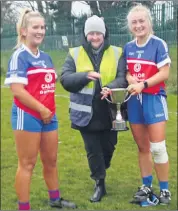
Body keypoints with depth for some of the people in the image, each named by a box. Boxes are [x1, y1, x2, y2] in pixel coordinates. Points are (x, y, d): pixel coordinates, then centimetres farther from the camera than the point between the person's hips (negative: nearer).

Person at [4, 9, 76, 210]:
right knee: (27, 163, -1)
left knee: (51, 160, 17)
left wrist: (50, 109, 9)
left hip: (48, 115, 8)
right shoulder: (20, 56, -10)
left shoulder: (46, 57, 14)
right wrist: (41, 109, -16)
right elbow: (16, 89, -19)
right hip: (27, 115, -8)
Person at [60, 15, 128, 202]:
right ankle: (99, 184, 22)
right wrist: (85, 76, -25)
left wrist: (110, 87, -29)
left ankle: (100, 171, 44)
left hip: (109, 112, 1)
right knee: (92, 150, 7)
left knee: (108, 146, 15)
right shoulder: (75, 54, 0)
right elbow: (65, 78, -7)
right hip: (86, 113, -1)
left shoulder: (116, 53, 0)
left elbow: (123, 78, -7)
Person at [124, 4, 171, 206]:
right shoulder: (128, 47, 8)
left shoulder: (158, 44, -9)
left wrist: (143, 84, -23)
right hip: (134, 100, 5)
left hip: (154, 99, -5)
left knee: (158, 148, -4)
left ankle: (165, 190, 9)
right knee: (142, 147, 12)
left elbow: (164, 73, -14)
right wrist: (130, 78, -8)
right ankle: (146, 186, 23)